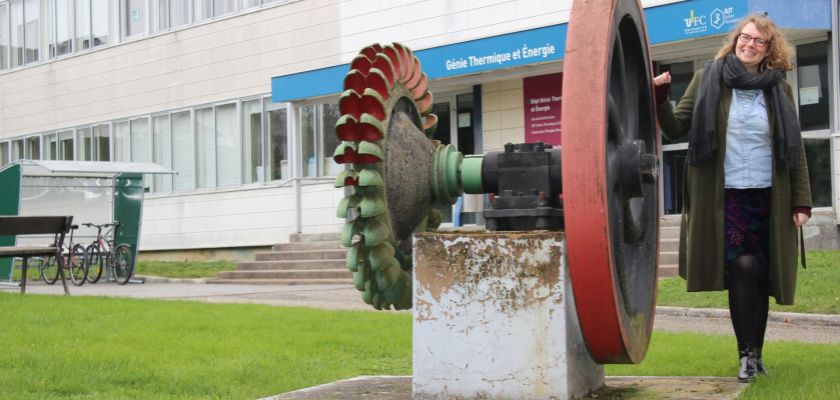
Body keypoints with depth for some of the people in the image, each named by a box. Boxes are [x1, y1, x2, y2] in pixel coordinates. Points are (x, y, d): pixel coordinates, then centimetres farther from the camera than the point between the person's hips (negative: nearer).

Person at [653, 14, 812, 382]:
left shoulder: (778, 89, 7)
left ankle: (754, 353, 16)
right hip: (724, 197, -3)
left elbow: (794, 149, 7)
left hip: (766, 197, 3)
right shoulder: (709, 79, 2)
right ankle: (748, 354, -4)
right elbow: (676, 129, 2)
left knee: (759, 275, 6)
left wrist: (801, 201, 1)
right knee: (744, 268, -14)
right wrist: (661, 100, -17)